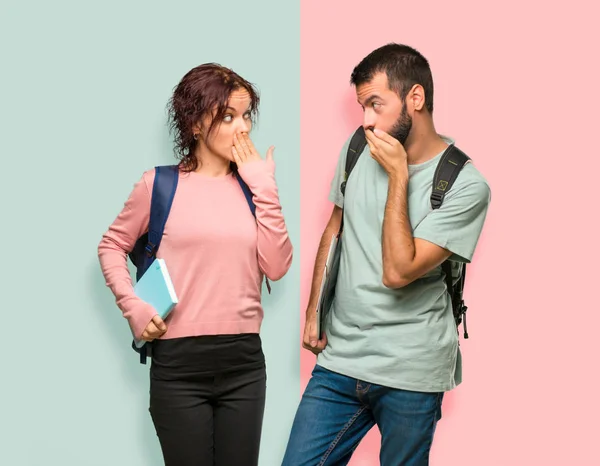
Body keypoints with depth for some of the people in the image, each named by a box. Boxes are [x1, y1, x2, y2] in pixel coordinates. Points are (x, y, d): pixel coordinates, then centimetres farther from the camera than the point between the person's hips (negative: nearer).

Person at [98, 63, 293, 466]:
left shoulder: (252, 185, 6)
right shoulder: (161, 184, -2)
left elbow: (277, 267, -4)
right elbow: (112, 246, 9)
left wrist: (264, 187, -6)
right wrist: (133, 307, -5)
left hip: (244, 361, 3)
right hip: (179, 363, -3)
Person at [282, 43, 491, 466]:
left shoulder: (465, 185, -14)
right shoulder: (358, 149, 3)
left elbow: (397, 272, -21)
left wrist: (398, 176, -19)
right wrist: (313, 312, 15)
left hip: (411, 374, -4)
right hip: (340, 358, 5)